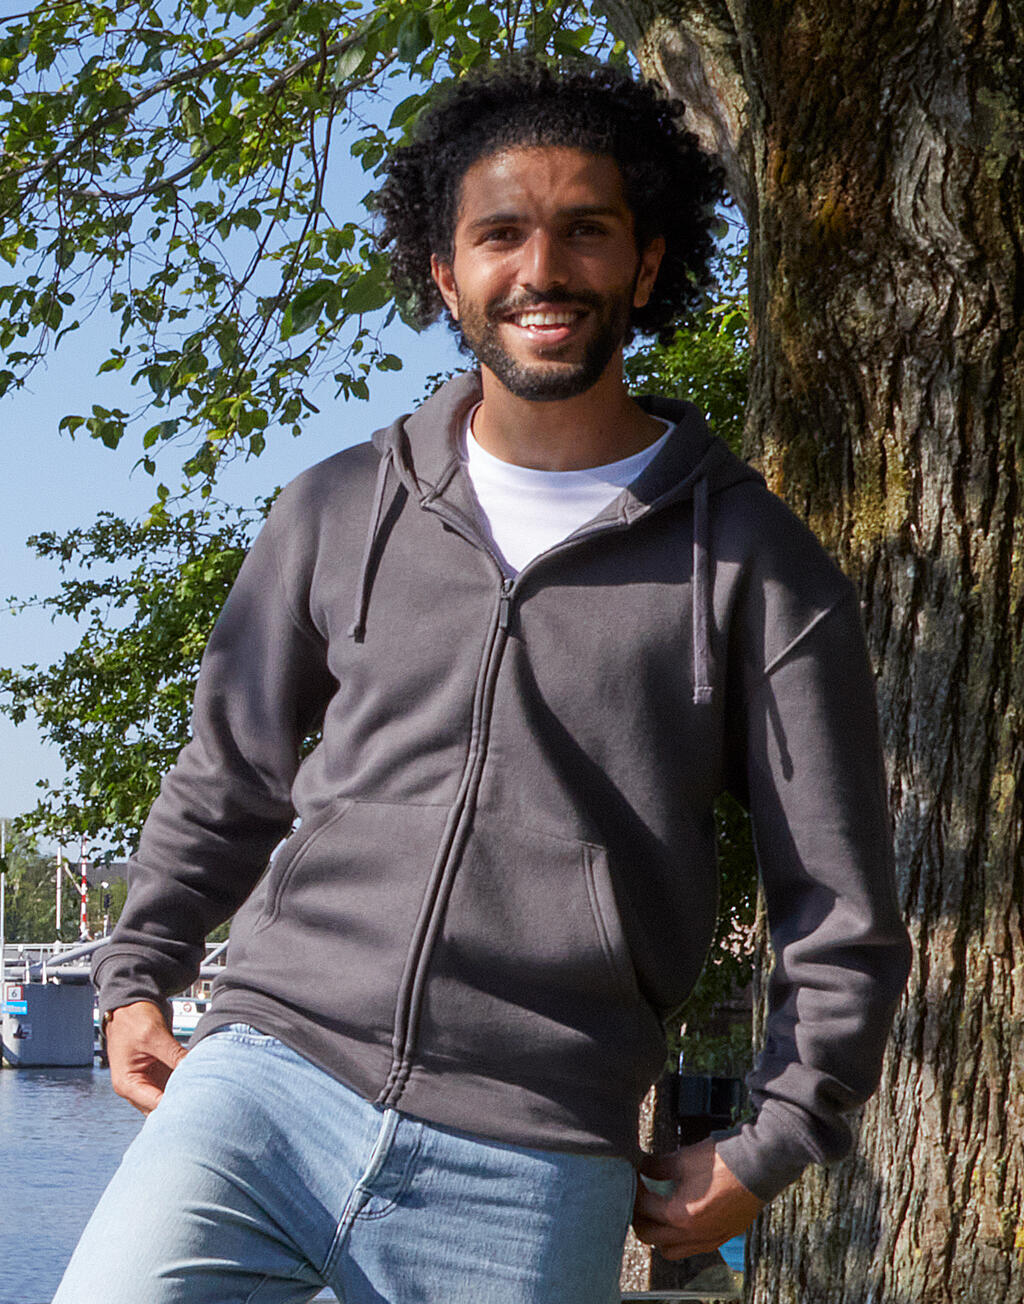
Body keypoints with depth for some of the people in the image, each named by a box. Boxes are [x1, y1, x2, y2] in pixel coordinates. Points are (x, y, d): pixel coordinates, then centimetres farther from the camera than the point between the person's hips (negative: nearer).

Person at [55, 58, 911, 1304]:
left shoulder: (753, 564, 3)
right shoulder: (340, 512, 11)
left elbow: (840, 913, 7)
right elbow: (227, 778, 23)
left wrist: (766, 1150, 3)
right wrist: (137, 979, 15)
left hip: (528, 1185, -1)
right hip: (266, 1080, 2)